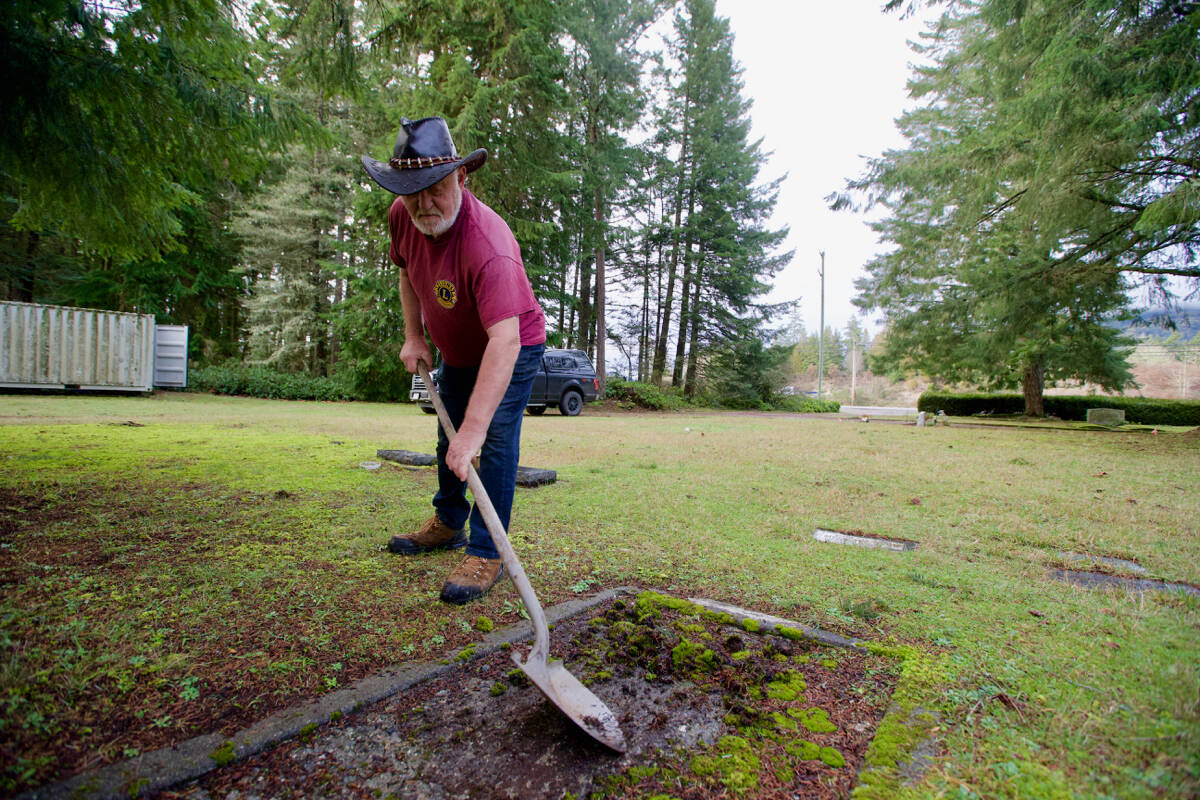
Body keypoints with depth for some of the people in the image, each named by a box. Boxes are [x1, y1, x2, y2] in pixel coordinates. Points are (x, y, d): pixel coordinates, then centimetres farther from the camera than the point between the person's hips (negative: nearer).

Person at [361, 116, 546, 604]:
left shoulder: (487, 244, -40)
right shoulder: (402, 216, -16)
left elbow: (504, 339, -49)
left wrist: (473, 430, -53)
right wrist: (413, 336, -3)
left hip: (512, 349, -7)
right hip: (457, 350, 8)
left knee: (496, 440, -18)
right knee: (449, 436, 17)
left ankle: (486, 555, -6)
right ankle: (448, 524, 37)